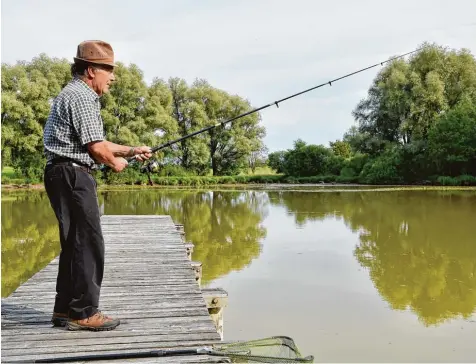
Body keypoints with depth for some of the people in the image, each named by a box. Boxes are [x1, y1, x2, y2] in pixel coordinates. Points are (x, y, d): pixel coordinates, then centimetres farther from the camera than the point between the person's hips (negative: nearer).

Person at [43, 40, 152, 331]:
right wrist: (115, 163, 2)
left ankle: (65, 309, 19)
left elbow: (95, 143, 24)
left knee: (76, 243, 12)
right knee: (88, 243, -8)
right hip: (72, 175, -11)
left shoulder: (81, 96, 22)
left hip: (69, 176, 11)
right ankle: (84, 312, -2)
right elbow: (96, 147, -17)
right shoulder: (80, 96, -12)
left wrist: (131, 150, 19)